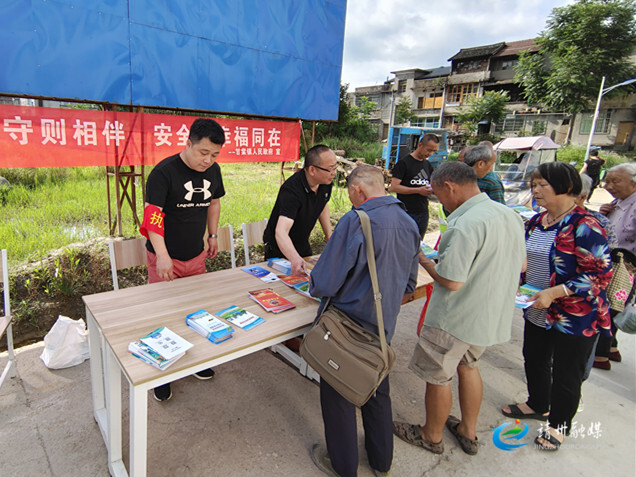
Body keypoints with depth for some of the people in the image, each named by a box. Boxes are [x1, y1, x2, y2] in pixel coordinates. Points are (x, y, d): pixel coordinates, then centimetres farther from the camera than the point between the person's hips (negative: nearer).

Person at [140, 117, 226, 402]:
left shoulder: (213, 170, 1)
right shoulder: (164, 172, -19)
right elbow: (152, 214, -24)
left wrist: (212, 235, 15)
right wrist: (162, 255, -35)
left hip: (196, 255, 6)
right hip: (165, 258, -5)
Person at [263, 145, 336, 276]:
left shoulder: (326, 182, -12)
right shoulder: (292, 191, -36)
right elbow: (281, 232, -48)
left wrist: (329, 235, 9)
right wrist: (295, 259, -64)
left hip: (303, 246, 7)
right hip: (280, 250, -6)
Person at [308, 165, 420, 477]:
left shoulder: (356, 221, -24)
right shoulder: (409, 223, 0)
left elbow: (325, 283, -23)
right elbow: (409, 284, 9)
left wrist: (314, 288, -1)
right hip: (384, 326, 7)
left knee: (338, 394, 15)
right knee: (377, 391, 25)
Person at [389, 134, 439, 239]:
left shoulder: (428, 165, 15)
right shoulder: (404, 163, -7)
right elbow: (394, 187, -15)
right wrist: (418, 190, -20)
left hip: (423, 213, 7)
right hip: (406, 213, -6)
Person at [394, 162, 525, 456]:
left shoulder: (464, 225, -28)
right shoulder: (510, 214, 1)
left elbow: (451, 281, -26)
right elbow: (521, 264, 12)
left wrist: (425, 262, -10)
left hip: (456, 319, -9)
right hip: (493, 315, 9)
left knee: (438, 377, 11)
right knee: (467, 365, 27)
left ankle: (431, 436, 33)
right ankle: (468, 432, 42)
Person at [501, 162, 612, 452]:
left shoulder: (584, 227, -20)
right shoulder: (536, 222, 4)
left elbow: (600, 274, -22)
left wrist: (555, 292, -28)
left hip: (574, 318, -7)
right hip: (537, 312, 7)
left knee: (566, 373, 11)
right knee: (534, 360, 22)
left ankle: (558, 424, 34)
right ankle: (538, 405, 46)